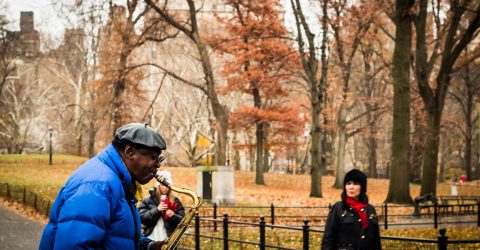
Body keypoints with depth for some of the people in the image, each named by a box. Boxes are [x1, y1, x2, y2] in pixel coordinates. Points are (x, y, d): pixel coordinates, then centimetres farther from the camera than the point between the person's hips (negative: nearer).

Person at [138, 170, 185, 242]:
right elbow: (141, 217, -6)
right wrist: (157, 210, -16)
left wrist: (173, 216, -15)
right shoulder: (147, 201, 5)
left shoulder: (176, 201, 10)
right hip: (151, 240, -1)